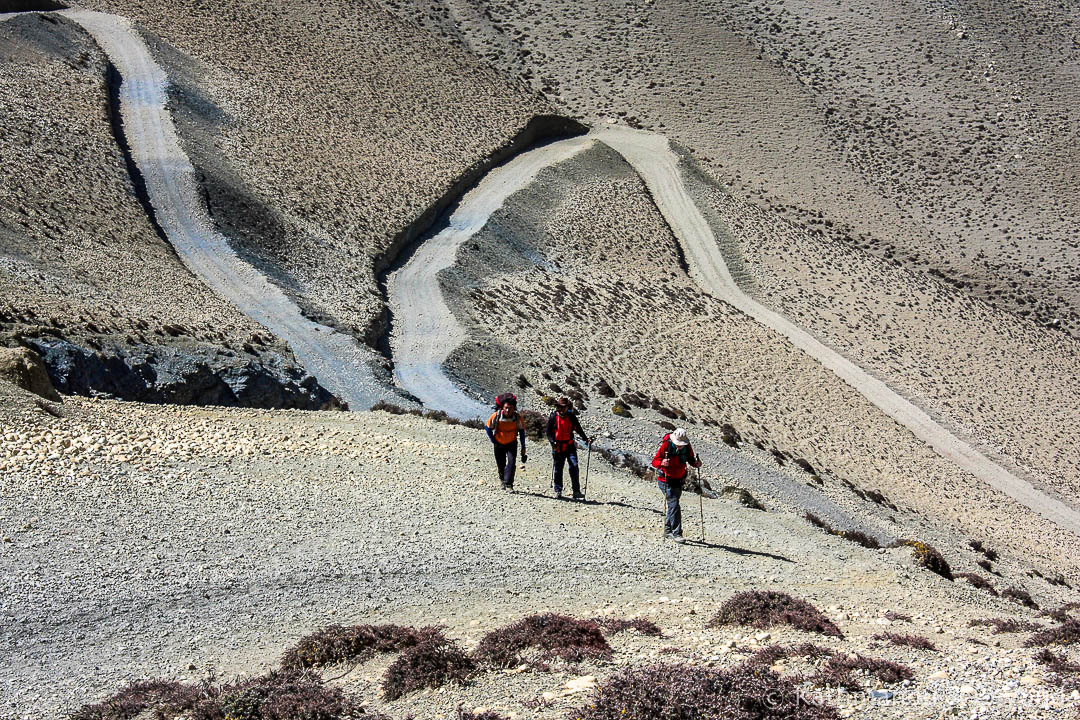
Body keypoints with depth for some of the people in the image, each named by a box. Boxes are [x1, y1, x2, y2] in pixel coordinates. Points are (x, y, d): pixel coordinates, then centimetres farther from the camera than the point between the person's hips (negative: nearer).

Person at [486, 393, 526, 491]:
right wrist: (493, 440, -5)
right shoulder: (496, 416, -22)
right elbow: (488, 428, -4)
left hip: (512, 443, 0)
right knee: (501, 465, 10)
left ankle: (508, 484, -14)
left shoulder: (517, 418, -19)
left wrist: (523, 447, -1)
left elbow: (522, 431, -3)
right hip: (499, 443, 1)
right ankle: (502, 480, 38)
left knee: (511, 462, -18)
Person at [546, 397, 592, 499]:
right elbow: (549, 432, 0)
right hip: (557, 447, -1)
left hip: (570, 446, 1)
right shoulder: (552, 417, 0)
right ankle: (558, 491, 18)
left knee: (574, 467, -11)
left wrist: (586, 438, -4)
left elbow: (578, 429, 10)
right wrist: (553, 442, -16)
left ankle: (576, 492, -12)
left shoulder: (571, 417, 6)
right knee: (557, 469, 5)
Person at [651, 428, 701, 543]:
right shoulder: (665, 445, -19)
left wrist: (696, 463, -14)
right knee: (674, 505, -14)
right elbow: (654, 461, -15)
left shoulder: (687, 447, -6)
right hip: (666, 480, -6)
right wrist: (662, 463, -37)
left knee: (673, 505, 15)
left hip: (679, 480, 6)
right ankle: (676, 533, -13)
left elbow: (691, 459, 8)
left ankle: (667, 531, 29)